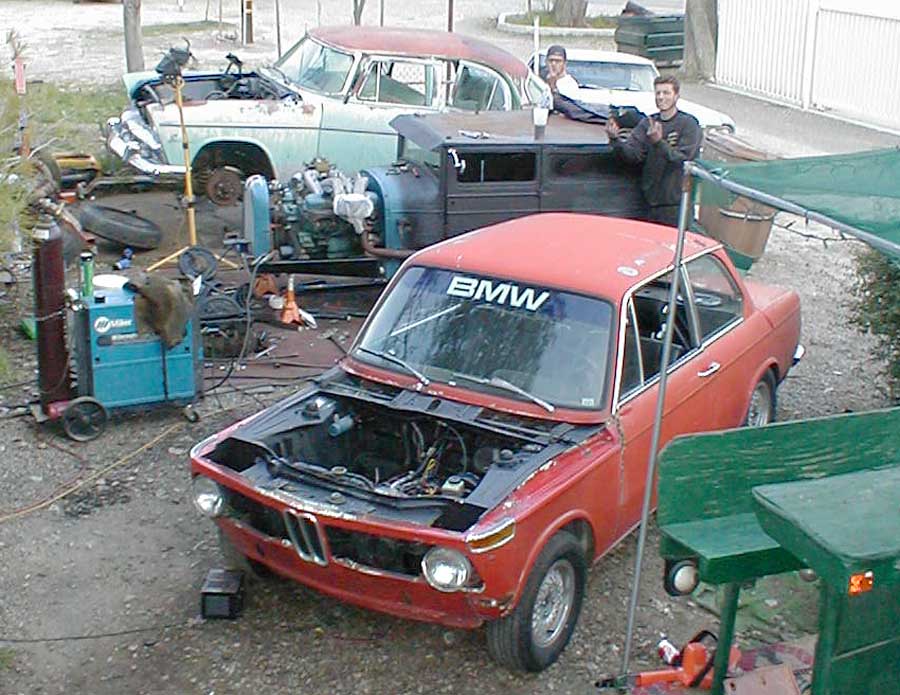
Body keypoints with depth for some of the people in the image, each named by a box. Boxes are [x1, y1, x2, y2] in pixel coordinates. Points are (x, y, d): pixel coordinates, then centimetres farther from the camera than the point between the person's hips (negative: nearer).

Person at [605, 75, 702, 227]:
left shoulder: (688, 124, -4)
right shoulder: (647, 123, 9)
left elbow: (683, 158, -16)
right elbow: (633, 154, -2)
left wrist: (658, 142, -29)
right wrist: (615, 140, -20)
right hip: (651, 200, 4)